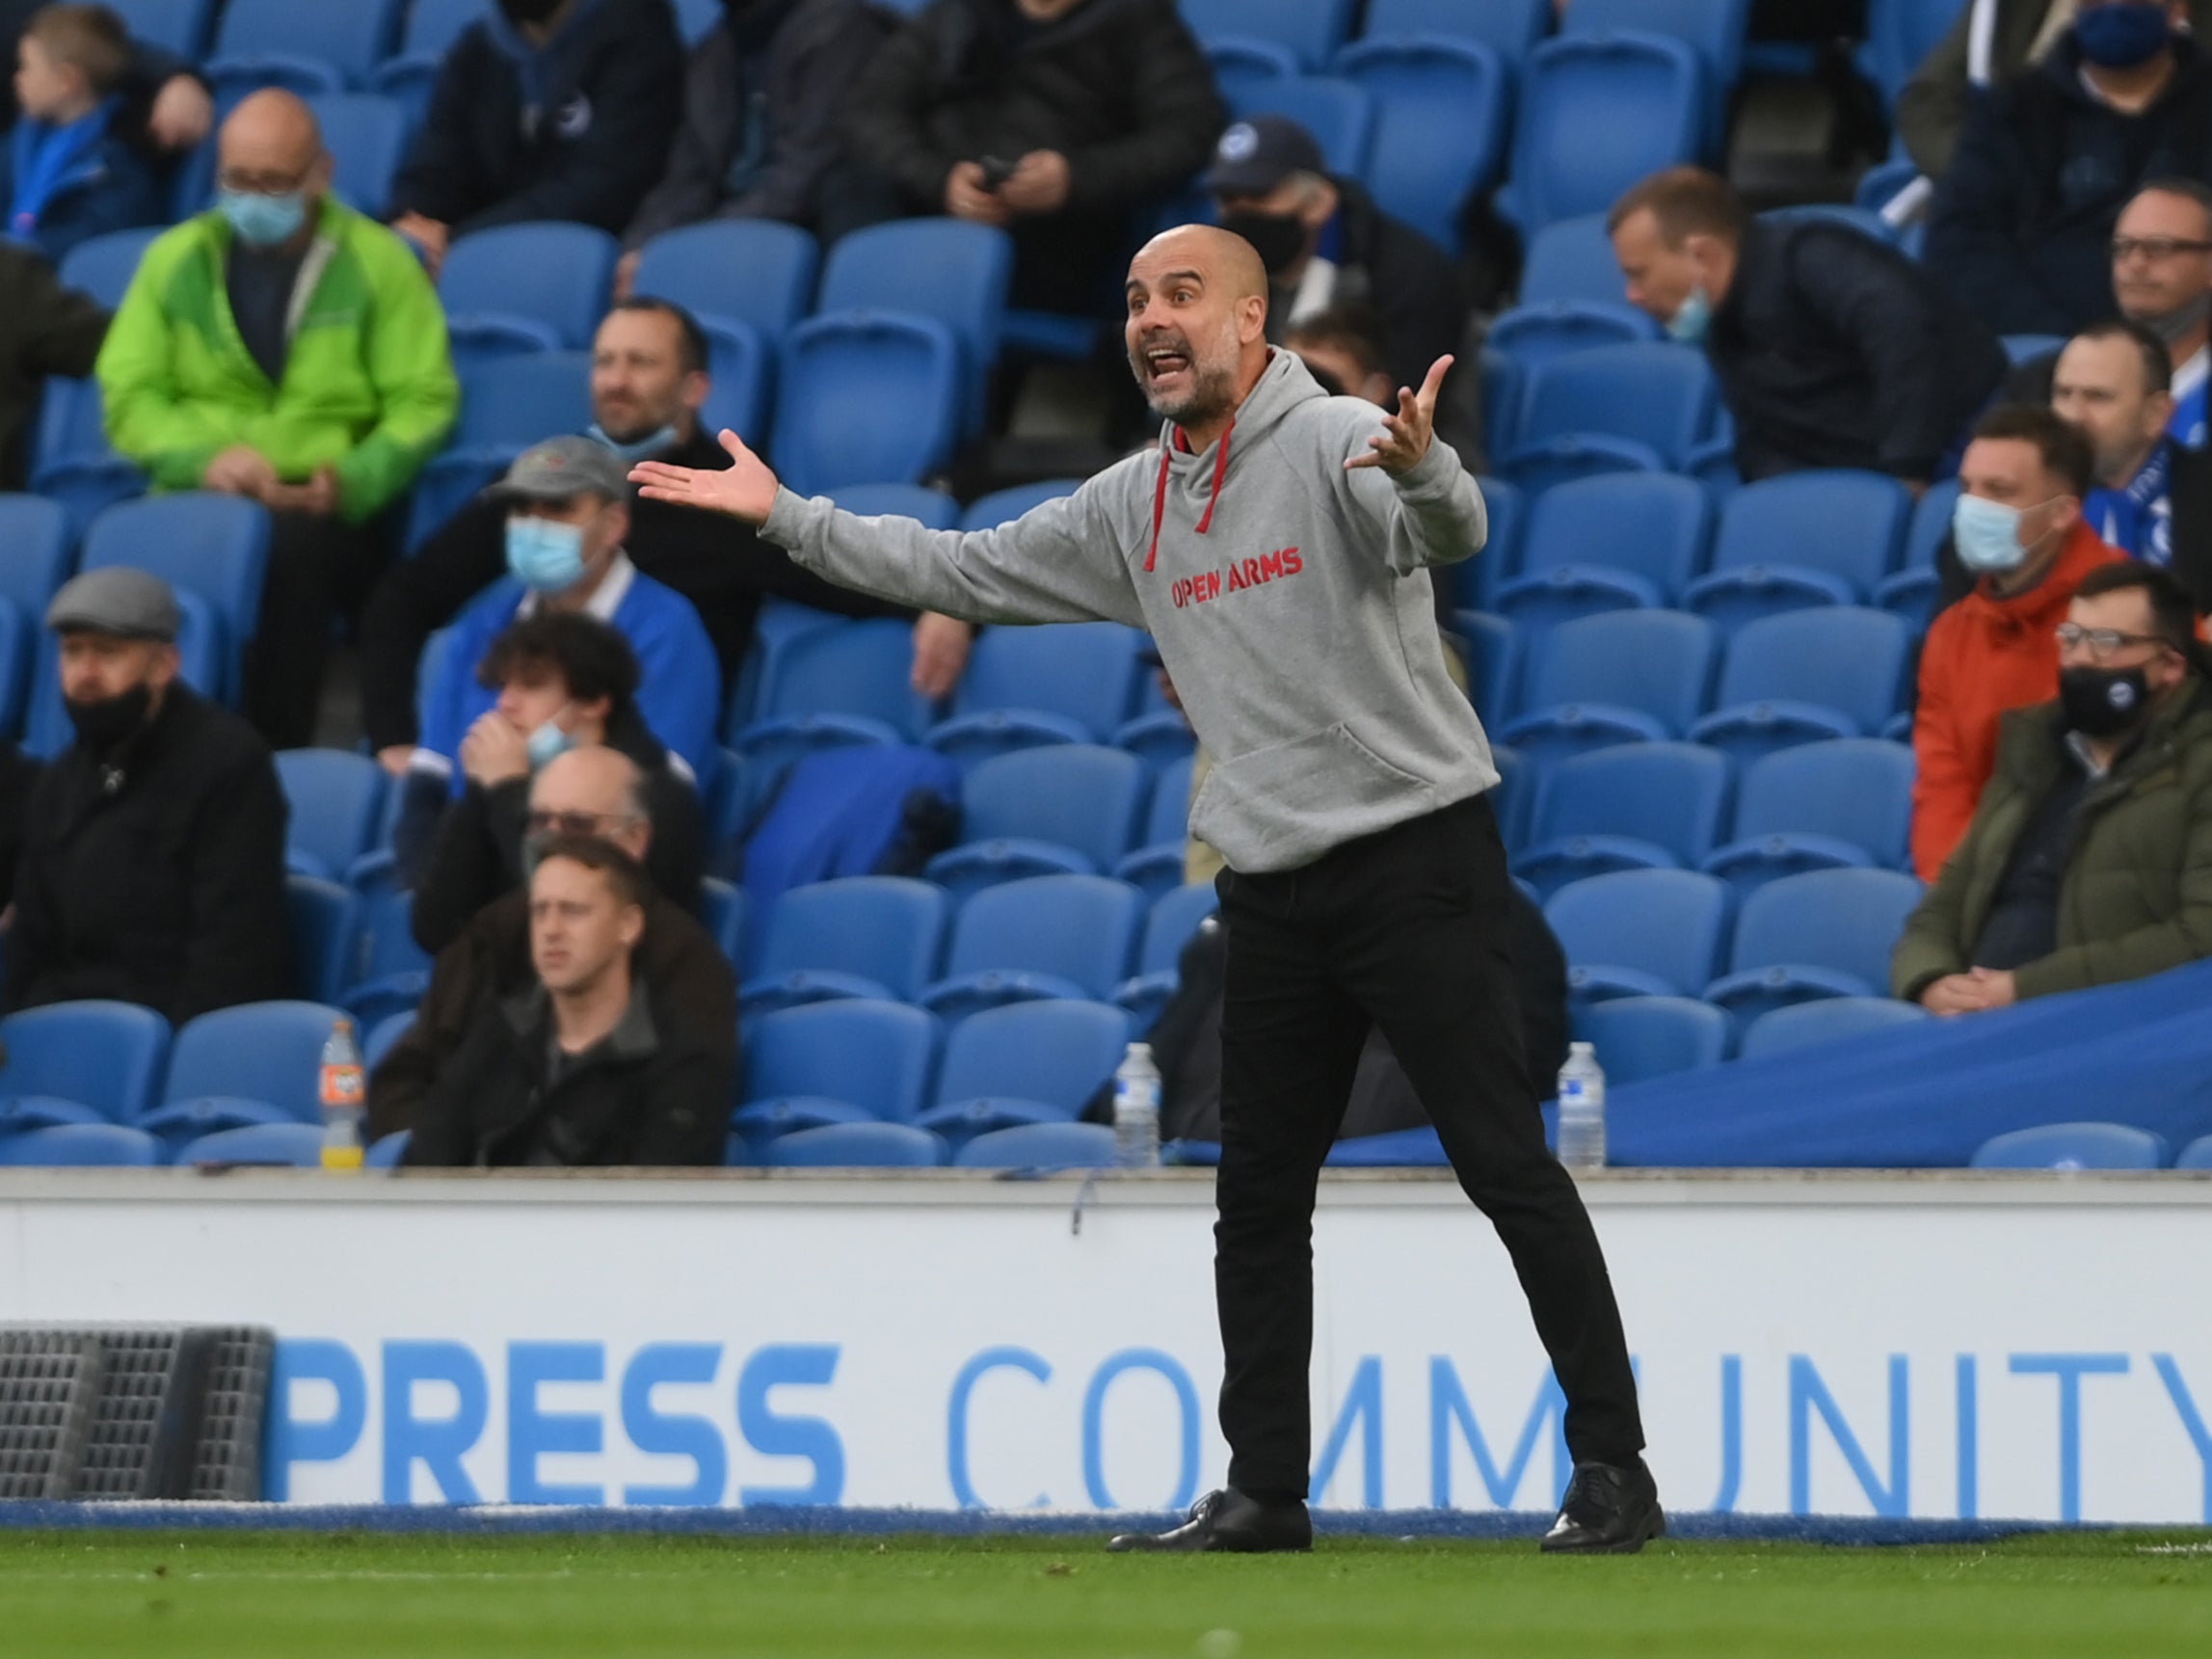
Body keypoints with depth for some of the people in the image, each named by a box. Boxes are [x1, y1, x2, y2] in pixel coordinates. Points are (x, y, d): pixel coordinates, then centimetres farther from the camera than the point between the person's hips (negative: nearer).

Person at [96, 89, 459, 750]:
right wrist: (205, 457, -12)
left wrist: (352, 482, -16)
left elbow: (423, 400, 2)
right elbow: (129, 394, 8)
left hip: (323, 509, -2)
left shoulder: (376, 261, 7)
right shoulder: (175, 260, 14)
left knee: (293, 546, -38)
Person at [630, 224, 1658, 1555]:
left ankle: (1614, 1470, -8)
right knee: (1259, 1197, 10)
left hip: (1417, 851, -8)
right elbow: (962, 572, 20)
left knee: (1507, 1163, -9)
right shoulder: (1134, 506, 12)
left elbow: (1452, 532, -31)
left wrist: (1424, 470, -54)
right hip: (1274, 884, 8)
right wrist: (786, 516, 17)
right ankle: (1265, 1489, 18)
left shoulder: (1336, 444, -11)